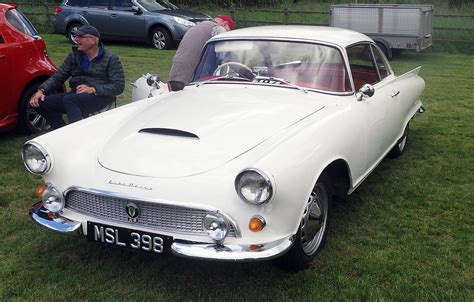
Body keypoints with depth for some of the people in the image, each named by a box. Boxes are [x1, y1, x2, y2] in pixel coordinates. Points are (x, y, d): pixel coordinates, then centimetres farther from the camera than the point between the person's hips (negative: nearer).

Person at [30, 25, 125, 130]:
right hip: (76, 95, 6)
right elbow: (57, 77, 13)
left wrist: (93, 89, -21)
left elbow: (119, 86, -9)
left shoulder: (111, 59, -1)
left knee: (69, 100, -34)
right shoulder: (74, 56, 15)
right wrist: (41, 90, -6)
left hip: (100, 96, -6)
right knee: (41, 102, -13)